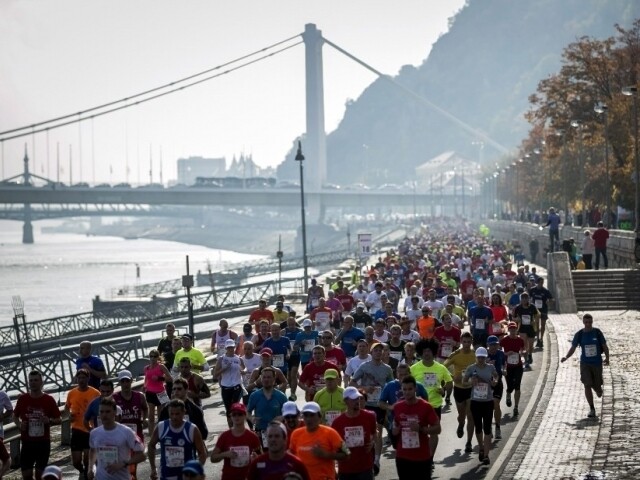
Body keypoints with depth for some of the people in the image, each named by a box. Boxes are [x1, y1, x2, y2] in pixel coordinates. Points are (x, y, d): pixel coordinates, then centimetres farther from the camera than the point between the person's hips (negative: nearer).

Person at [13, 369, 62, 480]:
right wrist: (19, 424, -7)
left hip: (43, 442, -1)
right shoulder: (22, 399, 0)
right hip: (27, 442, 1)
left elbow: (59, 420, 3)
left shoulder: (49, 399, -3)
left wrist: (49, 420, -18)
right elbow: (15, 416, 14)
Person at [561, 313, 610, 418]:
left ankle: (598, 391, 45)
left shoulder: (597, 332, -3)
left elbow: (604, 346, 2)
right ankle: (592, 408, -2)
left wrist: (607, 358, -11)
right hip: (585, 363, 0)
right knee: (587, 385, -11)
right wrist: (566, 357, -15)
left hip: (597, 363, 0)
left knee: (597, 386, 5)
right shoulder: (579, 334, -2)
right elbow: (573, 348, 2)